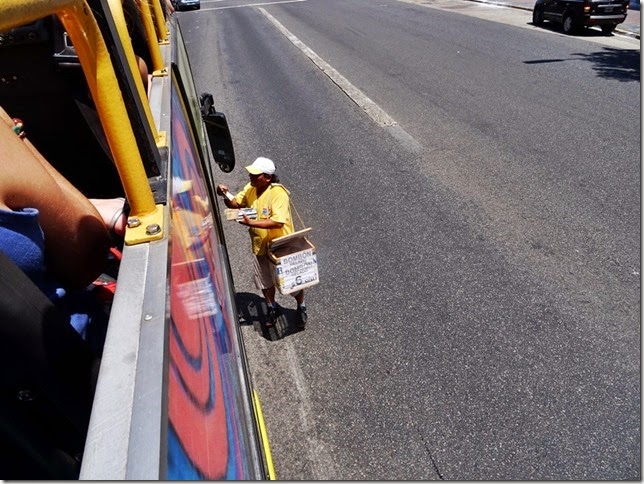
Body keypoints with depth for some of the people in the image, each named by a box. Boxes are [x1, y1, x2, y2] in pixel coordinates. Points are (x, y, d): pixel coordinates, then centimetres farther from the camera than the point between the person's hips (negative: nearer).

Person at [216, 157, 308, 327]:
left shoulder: (278, 193, -26)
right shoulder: (250, 189, -4)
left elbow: (278, 222, -34)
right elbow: (234, 204, 3)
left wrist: (251, 223, -35)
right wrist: (225, 195, -19)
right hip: (260, 246, 6)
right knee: (265, 281, 20)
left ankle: (301, 307, 39)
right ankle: (272, 308, 45)